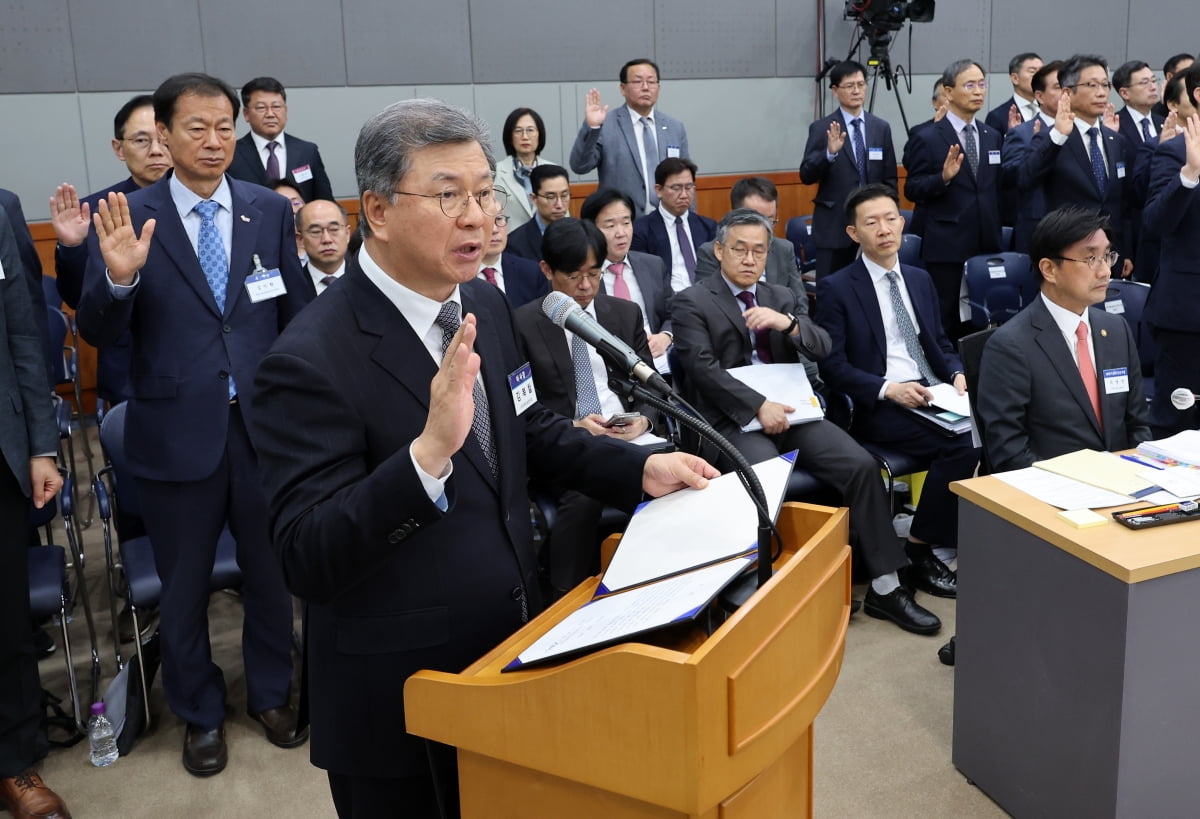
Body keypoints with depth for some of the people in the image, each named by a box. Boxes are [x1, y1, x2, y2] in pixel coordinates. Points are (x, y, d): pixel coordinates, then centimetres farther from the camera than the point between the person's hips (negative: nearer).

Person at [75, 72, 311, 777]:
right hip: (176, 432, -1)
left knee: (271, 572, 16)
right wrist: (118, 277, -27)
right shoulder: (129, 218, -6)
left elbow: (298, 316, 5)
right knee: (184, 585, 15)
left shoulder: (270, 210, -1)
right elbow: (100, 334, -7)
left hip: (265, 425, 1)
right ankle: (201, 713, 37)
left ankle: (272, 693, 40)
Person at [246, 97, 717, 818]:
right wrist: (429, 450, -40)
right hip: (399, 703, -6)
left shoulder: (485, 304, -1)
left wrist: (640, 469, -1)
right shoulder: (312, 362, -24)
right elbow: (306, 561, -27)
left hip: (512, 652, 7)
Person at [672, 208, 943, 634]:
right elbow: (702, 367, -9)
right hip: (734, 419, -4)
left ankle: (885, 587, -10)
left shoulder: (781, 297, 20)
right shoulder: (692, 302, 3)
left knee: (862, 465, -16)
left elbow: (822, 348, 11)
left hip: (790, 410, 5)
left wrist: (788, 322, -10)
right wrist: (759, 405, -18)